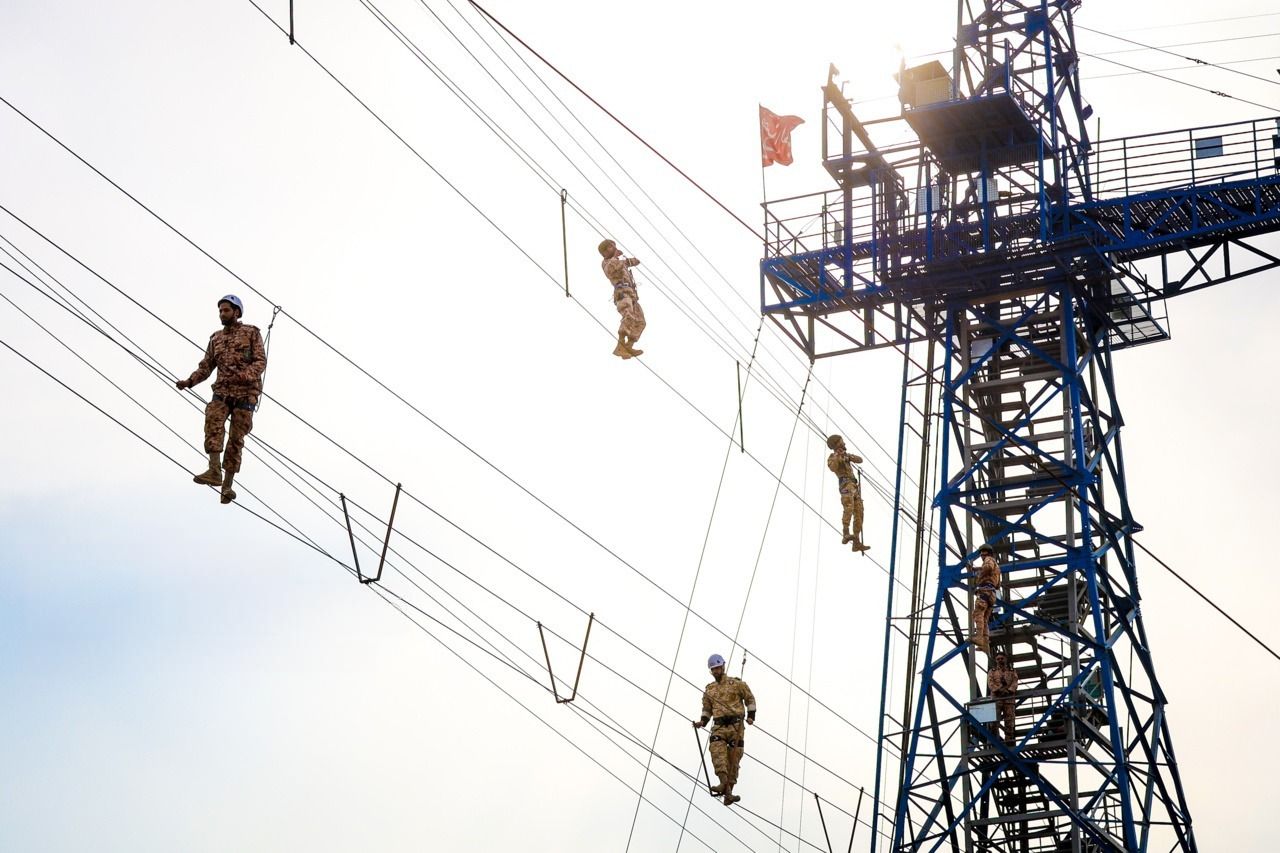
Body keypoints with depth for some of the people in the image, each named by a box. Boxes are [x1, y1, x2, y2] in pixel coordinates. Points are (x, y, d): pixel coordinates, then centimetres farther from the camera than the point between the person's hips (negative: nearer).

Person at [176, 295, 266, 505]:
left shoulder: (251, 333, 6)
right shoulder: (215, 338, 18)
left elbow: (260, 361, -5)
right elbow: (206, 366, 14)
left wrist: (245, 375, -24)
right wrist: (189, 381, -4)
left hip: (245, 392, -3)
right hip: (222, 391, 3)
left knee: (236, 438, -4)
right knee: (213, 423, -25)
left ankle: (227, 485, -3)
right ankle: (215, 471, -35)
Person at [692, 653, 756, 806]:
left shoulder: (736, 684, 5)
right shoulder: (709, 689, 17)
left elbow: (750, 699, 11)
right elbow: (707, 709, 24)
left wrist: (751, 716, -1)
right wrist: (703, 722, 7)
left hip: (736, 725, -2)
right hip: (719, 727, 2)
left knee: (733, 759, -5)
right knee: (717, 751, -25)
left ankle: (728, 793, -1)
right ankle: (724, 785, -38)